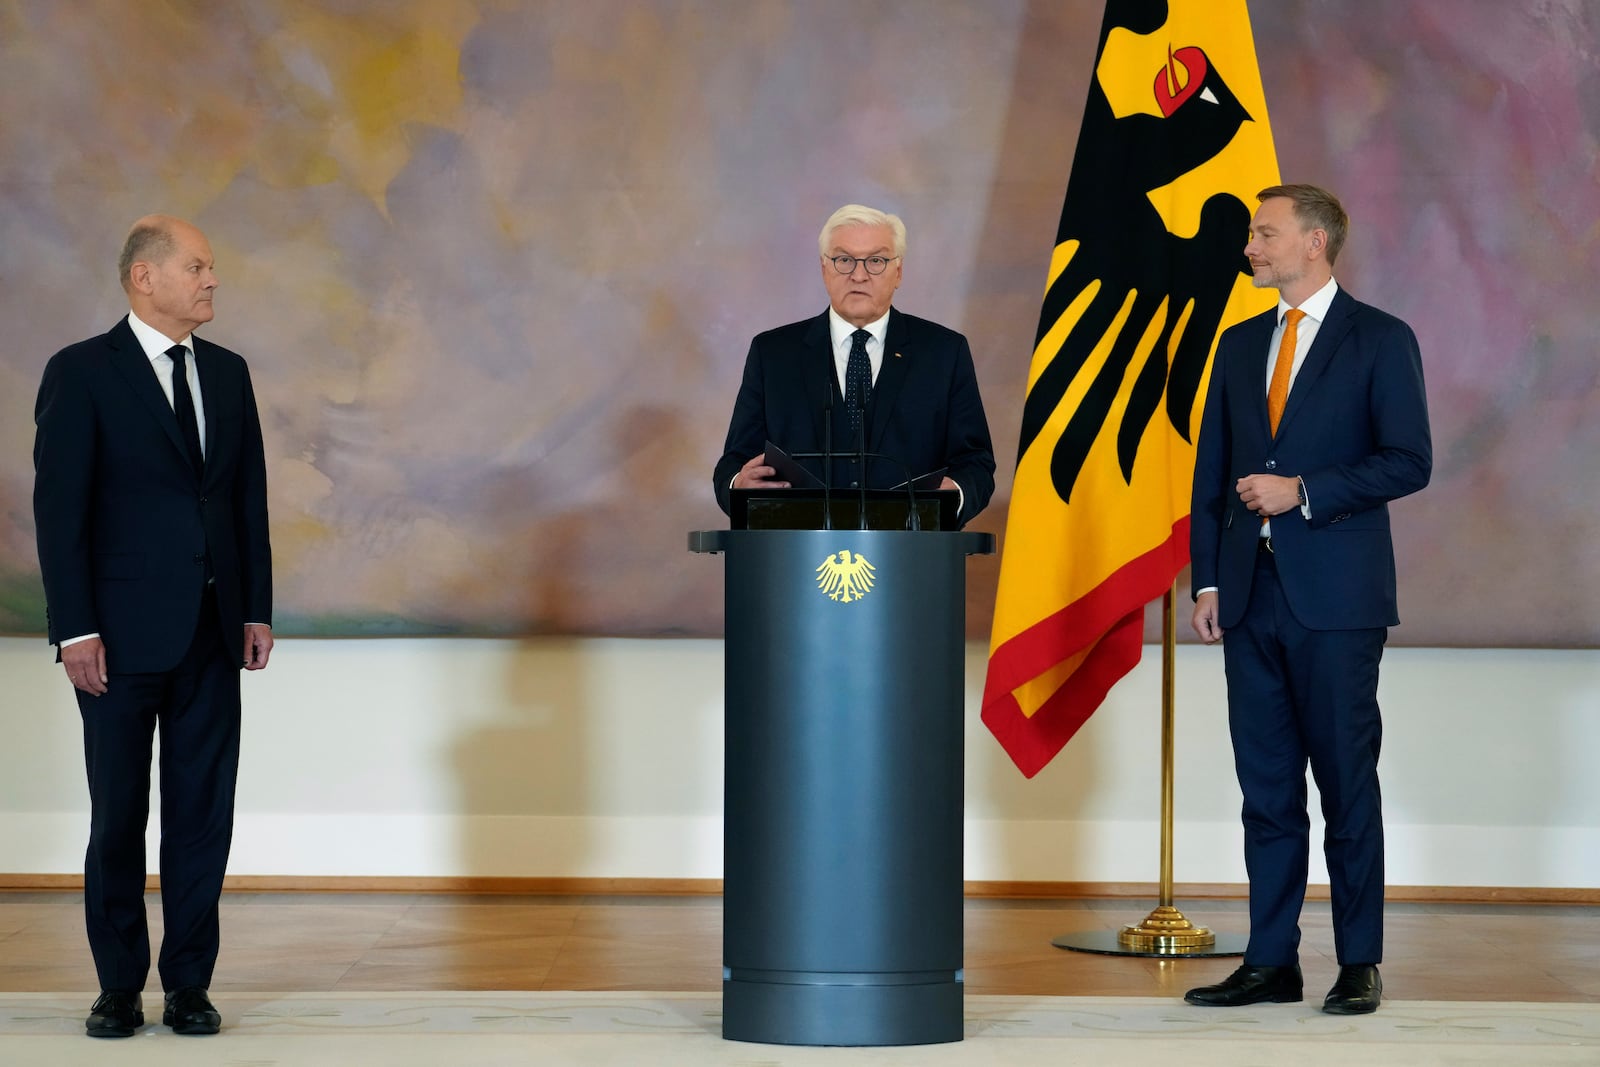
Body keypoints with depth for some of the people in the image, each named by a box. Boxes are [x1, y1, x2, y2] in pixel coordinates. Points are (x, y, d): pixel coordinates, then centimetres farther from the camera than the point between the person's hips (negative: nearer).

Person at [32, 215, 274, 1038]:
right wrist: (74, 629, -13)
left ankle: (189, 984, 12)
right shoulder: (81, 374, -6)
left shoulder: (227, 374, 10)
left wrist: (257, 608, 7)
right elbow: (59, 508, -9)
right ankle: (119, 986, 14)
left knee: (203, 813, 4)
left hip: (211, 633, 4)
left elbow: (249, 497, 13)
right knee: (118, 816, 5)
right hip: (123, 634, -4)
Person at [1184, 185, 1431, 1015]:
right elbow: (1211, 473, 15)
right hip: (1251, 596, 5)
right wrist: (1207, 580, 7)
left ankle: (1359, 965, 5)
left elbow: (1408, 462, -8)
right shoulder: (1239, 345, 15)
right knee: (1266, 788, 7)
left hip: (1335, 598, -5)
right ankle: (1270, 962, 11)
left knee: (1346, 784, -1)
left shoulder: (1380, 341, -1)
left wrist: (1303, 493, -15)